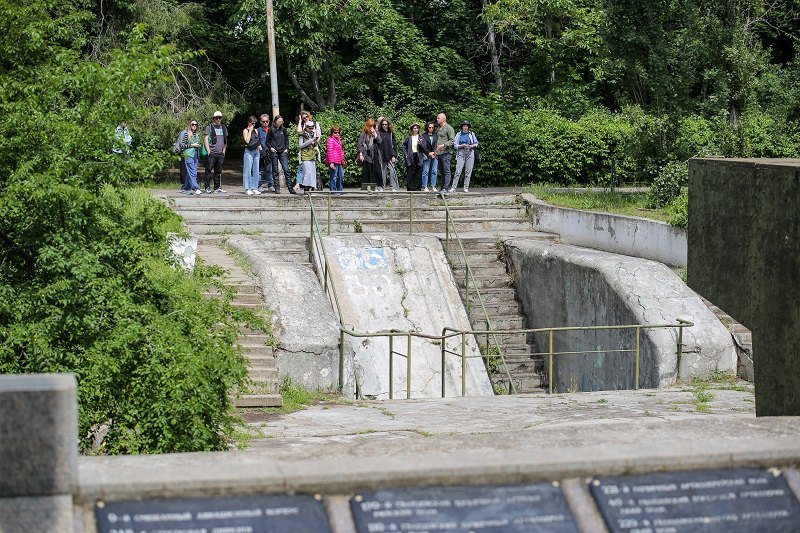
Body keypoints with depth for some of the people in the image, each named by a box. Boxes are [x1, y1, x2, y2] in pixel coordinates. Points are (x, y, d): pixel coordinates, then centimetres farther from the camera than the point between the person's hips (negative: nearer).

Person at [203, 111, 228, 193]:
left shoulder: (224, 128, 16)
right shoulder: (209, 127, 2)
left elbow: (225, 140, 22)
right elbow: (206, 139, -2)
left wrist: (224, 150, 11)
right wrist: (208, 150, -10)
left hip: (220, 153, 4)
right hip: (211, 153, -4)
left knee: (218, 171, 6)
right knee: (208, 171, -5)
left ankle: (217, 188, 9)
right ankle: (207, 187, -1)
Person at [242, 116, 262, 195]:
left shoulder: (256, 130, 16)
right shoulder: (245, 130, -1)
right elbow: (247, 140, -14)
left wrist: (261, 149, 11)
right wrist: (250, 131, -10)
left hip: (256, 151, 6)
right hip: (249, 151, -6)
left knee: (255, 170, 4)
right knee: (248, 170, -7)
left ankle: (254, 188, 8)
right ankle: (247, 189, -7)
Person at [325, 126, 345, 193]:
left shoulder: (338, 140, 19)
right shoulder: (330, 140, -10)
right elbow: (329, 152, -16)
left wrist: (342, 160, 23)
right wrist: (331, 162, -21)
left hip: (339, 162, 10)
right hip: (334, 162, -10)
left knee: (341, 176, 15)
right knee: (333, 176, -7)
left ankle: (340, 190, 25)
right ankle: (333, 191, -4)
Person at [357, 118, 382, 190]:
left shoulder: (376, 133, 13)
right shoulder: (363, 134, 2)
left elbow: (379, 142, 4)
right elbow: (360, 144, -1)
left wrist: (375, 134, -6)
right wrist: (360, 154, -10)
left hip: (375, 155, 2)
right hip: (366, 155, -2)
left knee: (377, 170, -4)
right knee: (366, 171, -2)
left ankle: (379, 186, 0)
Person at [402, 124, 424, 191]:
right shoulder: (409, 138, 8)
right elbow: (404, 146, 12)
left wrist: (420, 144, -17)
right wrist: (406, 154, 1)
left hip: (418, 157, 0)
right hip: (410, 157, 0)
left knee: (418, 173, 0)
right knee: (410, 174, -3)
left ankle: (417, 188, 4)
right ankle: (410, 188, 1)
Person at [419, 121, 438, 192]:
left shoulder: (436, 135, 12)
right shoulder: (423, 136, 5)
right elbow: (423, 146, -3)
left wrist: (434, 152, -9)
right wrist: (429, 153, -11)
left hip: (435, 156, 3)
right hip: (426, 156, -2)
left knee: (434, 171, 1)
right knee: (425, 171, -4)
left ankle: (433, 186, 4)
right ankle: (424, 187, -2)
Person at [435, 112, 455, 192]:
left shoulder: (449, 128, -5)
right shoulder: (438, 129, 20)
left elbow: (452, 140, -11)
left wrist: (443, 145, -19)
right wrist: (435, 151, 18)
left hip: (446, 153, -8)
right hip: (439, 153, 8)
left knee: (446, 171, -9)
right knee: (442, 172, 9)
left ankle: (446, 188, -13)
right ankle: (443, 187, 12)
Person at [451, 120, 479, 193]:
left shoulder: (471, 134, 11)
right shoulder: (459, 135, 7)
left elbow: (476, 143, 14)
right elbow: (455, 145, 3)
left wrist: (472, 146, -7)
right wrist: (462, 146, -14)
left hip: (470, 154, 2)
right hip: (461, 154, -1)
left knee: (468, 172, -1)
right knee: (458, 171, -10)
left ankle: (466, 188, 4)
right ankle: (454, 187, -10)